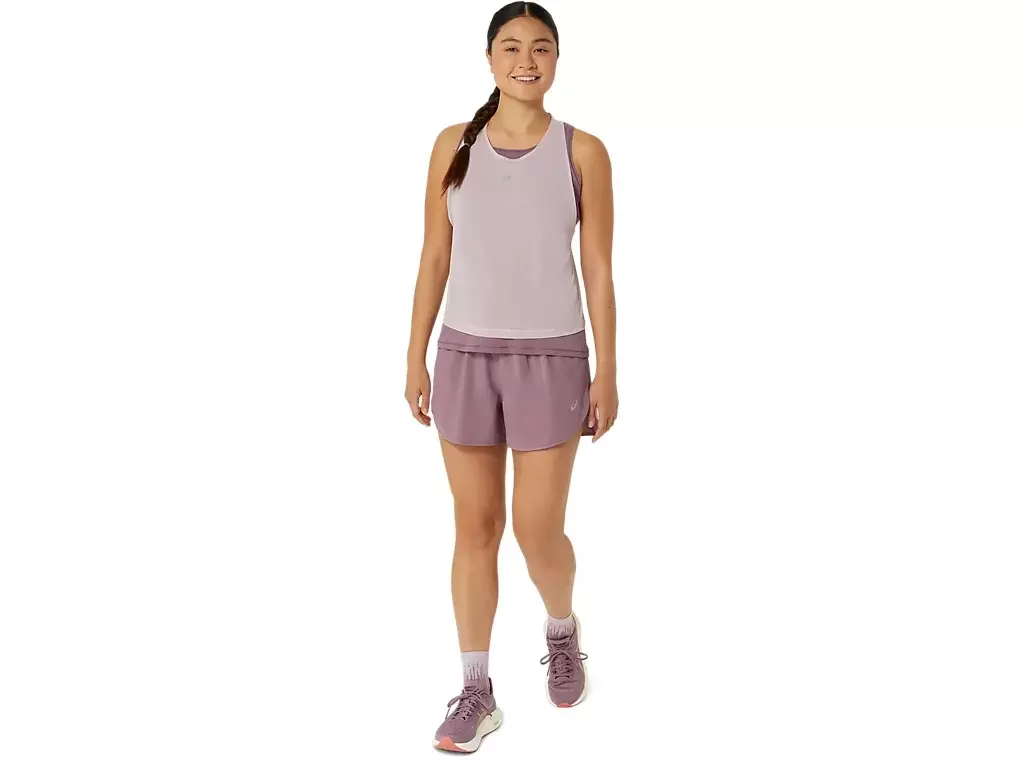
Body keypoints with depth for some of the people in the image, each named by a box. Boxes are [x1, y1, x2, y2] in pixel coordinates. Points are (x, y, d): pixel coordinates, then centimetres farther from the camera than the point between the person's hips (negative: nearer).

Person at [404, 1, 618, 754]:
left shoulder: (583, 151, -3)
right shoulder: (454, 146, 2)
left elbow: (599, 269, -3)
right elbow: (435, 258, 5)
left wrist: (607, 374, -5)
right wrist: (416, 359, 2)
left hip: (551, 359, -2)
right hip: (467, 357, 2)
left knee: (538, 531, 0)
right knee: (476, 528, 6)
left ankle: (562, 628, 33)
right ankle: (476, 692, 17)